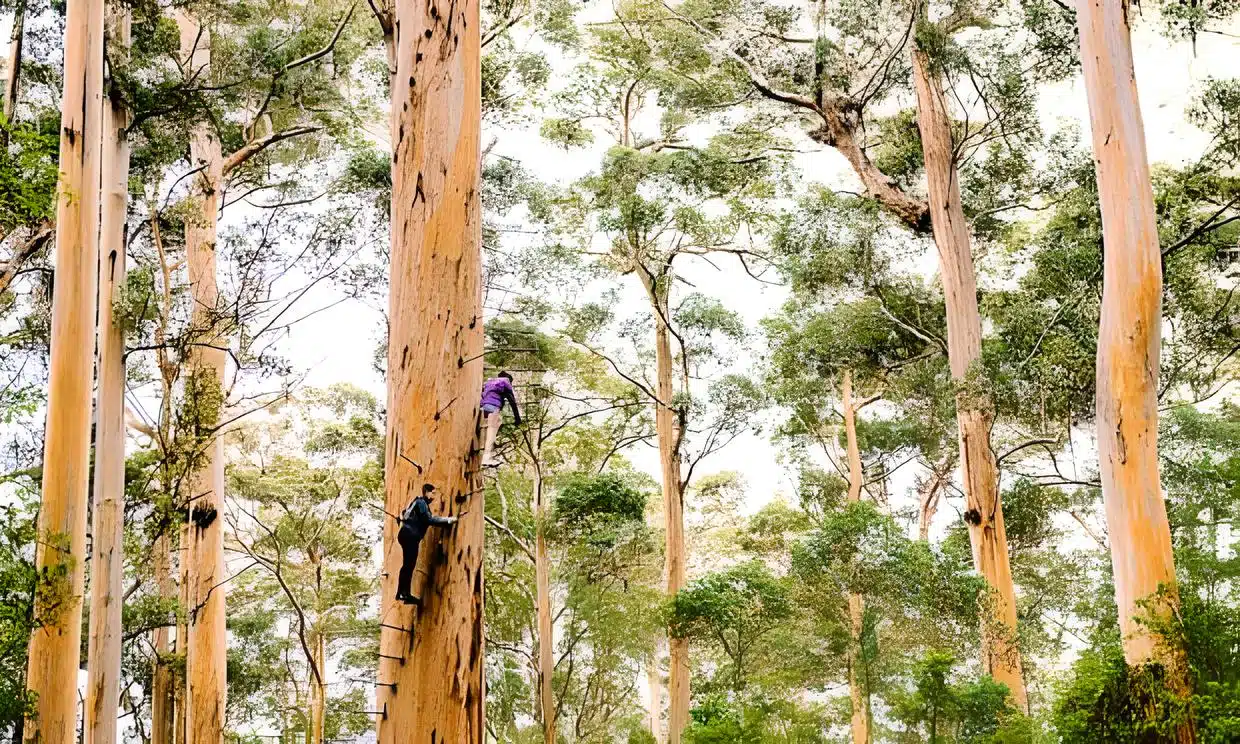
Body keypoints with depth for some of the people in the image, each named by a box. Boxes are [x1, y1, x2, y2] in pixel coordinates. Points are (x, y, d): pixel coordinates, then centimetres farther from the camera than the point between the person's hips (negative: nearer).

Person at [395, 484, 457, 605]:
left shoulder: (419, 501, 18)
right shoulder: (421, 503, -12)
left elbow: (404, 513, 27)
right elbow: (429, 519, -21)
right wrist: (448, 520, -19)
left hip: (407, 535, 11)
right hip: (410, 536, -11)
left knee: (408, 565, 15)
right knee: (409, 565, -12)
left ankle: (401, 593, 20)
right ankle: (405, 595, -15)